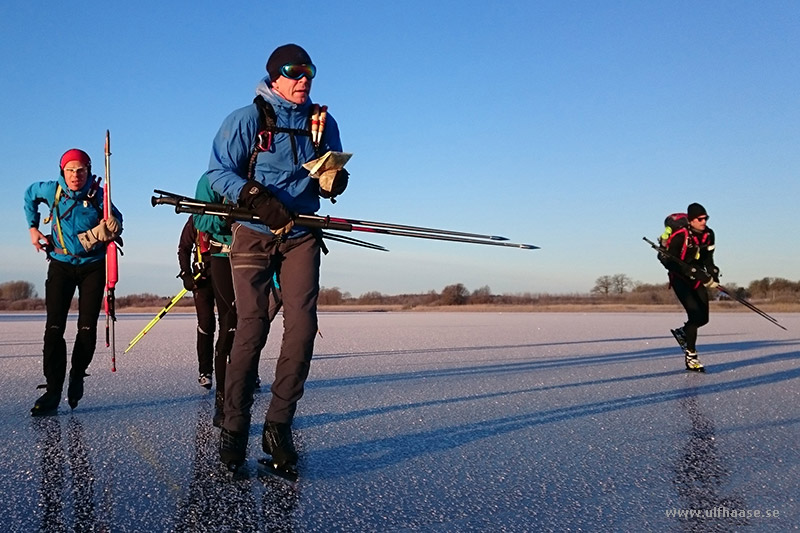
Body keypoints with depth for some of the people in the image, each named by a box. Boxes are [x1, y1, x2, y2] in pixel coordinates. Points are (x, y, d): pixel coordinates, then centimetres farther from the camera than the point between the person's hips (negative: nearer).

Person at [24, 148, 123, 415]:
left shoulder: (98, 195, -9)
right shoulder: (51, 190, -4)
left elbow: (115, 224, -7)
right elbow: (30, 194, 17)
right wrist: (33, 227, 12)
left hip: (93, 266, -1)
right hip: (61, 265, 1)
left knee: (87, 328, -3)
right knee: (54, 327, -10)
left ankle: (77, 375, 22)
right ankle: (53, 390, -8)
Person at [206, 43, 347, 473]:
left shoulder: (323, 122, 11)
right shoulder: (247, 120, -1)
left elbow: (333, 176, 18)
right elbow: (218, 172, -4)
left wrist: (335, 179, -7)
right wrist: (256, 199, -20)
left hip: (301, 235, 3)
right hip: (253, 233, -3)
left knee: (302, 327, -10)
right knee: (251, 330, -5)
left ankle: (278, 426, 3)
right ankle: (234, 428, 8)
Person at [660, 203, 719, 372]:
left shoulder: (709, 234, 0)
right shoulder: (680, 235, -21)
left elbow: (708, 258, 12)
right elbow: (669, 261, -22)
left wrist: (713, 274, -5)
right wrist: (693, 272, -28)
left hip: (697, 278, 7)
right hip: (679, 279, -7)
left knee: (703, 318, 5)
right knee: (694, 314, -18)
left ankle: (682, 332, 36)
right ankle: (691, 357, -8)